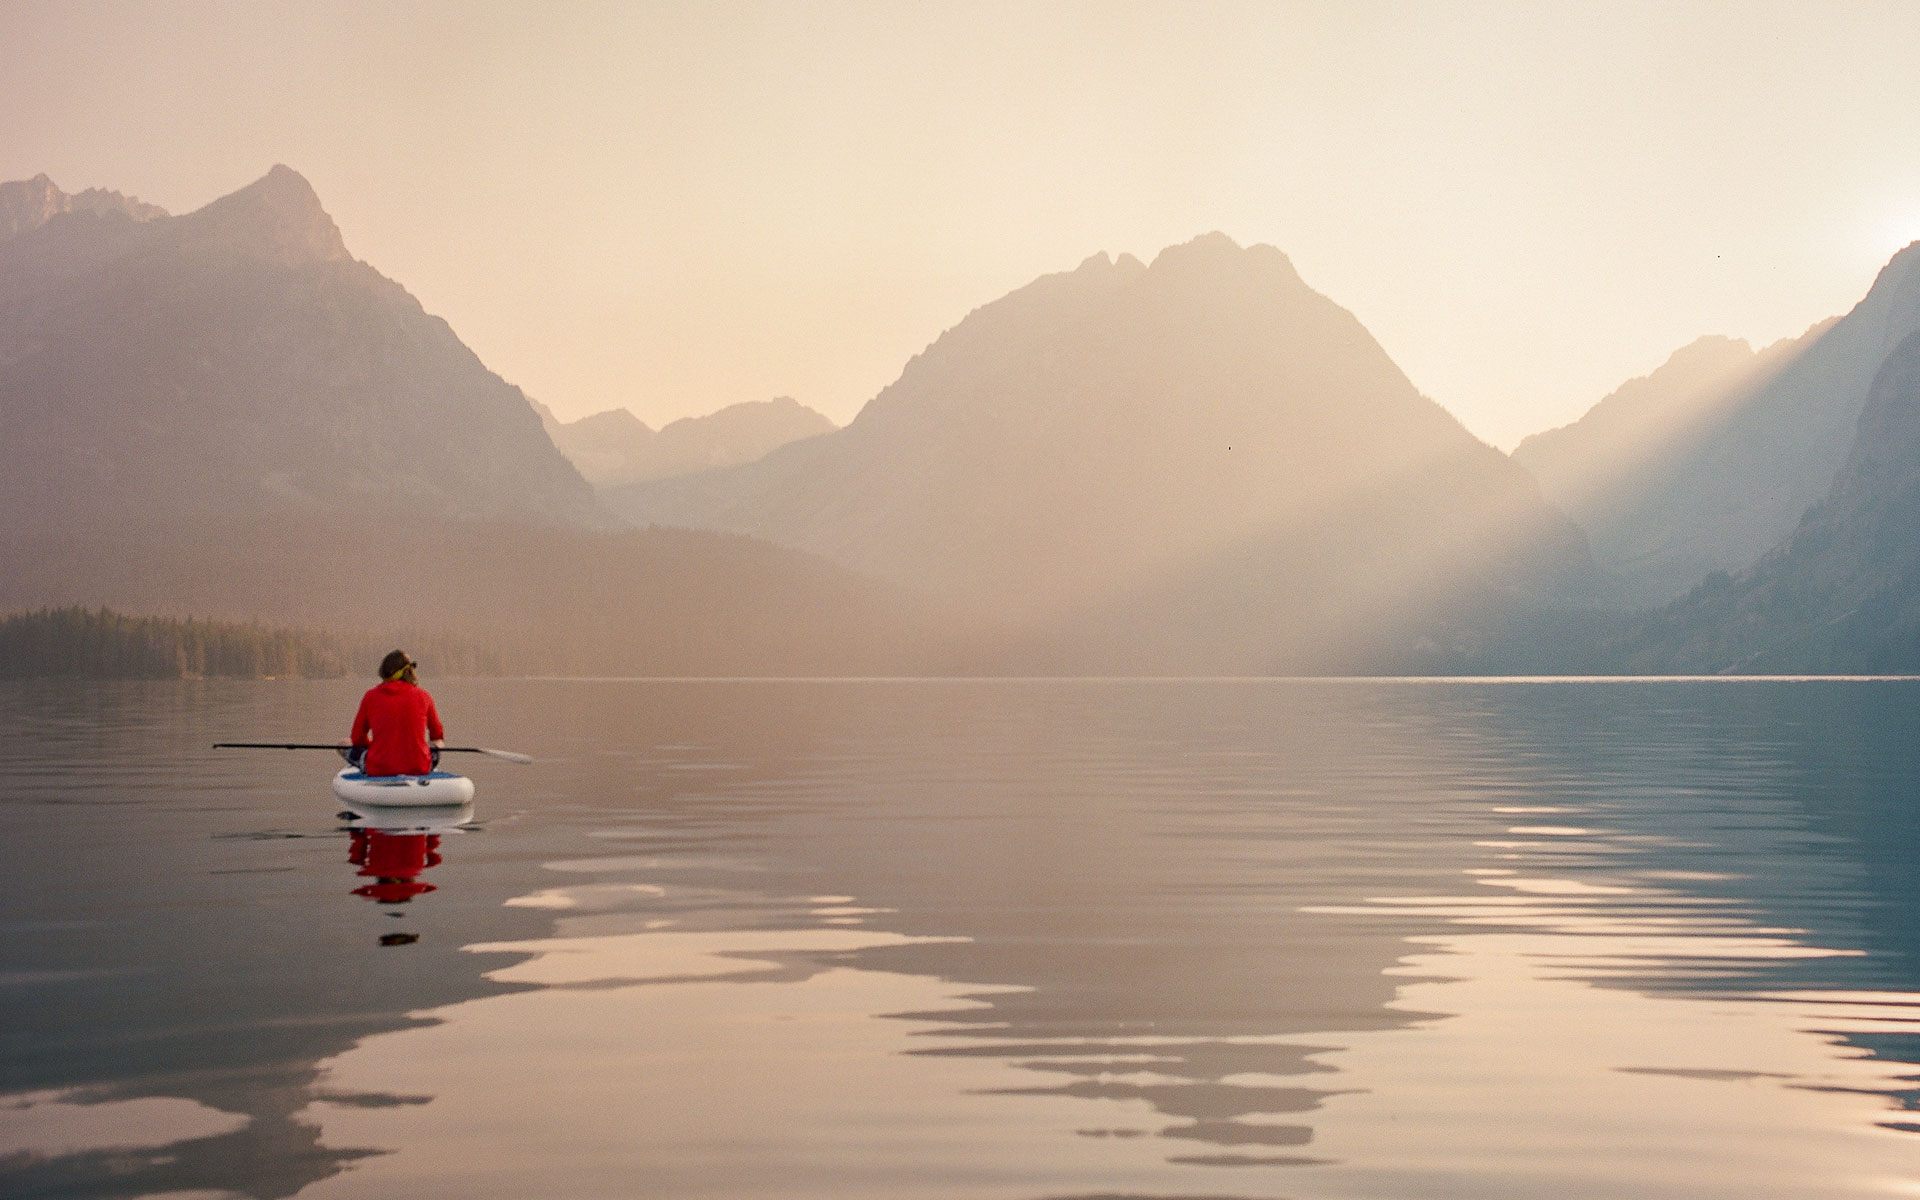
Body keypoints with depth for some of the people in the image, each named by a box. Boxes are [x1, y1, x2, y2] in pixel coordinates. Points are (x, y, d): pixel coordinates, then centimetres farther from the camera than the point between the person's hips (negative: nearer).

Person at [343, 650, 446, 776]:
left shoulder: (371, 696, 0)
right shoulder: (423, 696, 1)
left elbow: (358, 739, 8)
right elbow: (437, 736, 16)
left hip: (378, 770, -1)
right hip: (418, 769, 1)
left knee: (345, 746, 25)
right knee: (437, 745, 33)